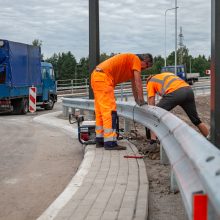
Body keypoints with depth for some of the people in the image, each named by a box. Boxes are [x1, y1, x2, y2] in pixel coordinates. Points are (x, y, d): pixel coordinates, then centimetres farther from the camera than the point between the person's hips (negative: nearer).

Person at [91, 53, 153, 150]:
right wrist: (141, 99, -2)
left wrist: (137, 100, 35)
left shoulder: (131, 62, 26)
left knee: (100, 111, 13)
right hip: (103, 77, -11)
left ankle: (100, 140, 18)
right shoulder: (136, 59, -2)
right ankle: (110, 142, -16)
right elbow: (138, 82, -6)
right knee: (110, 111, -12)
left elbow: (134, 83, 32)